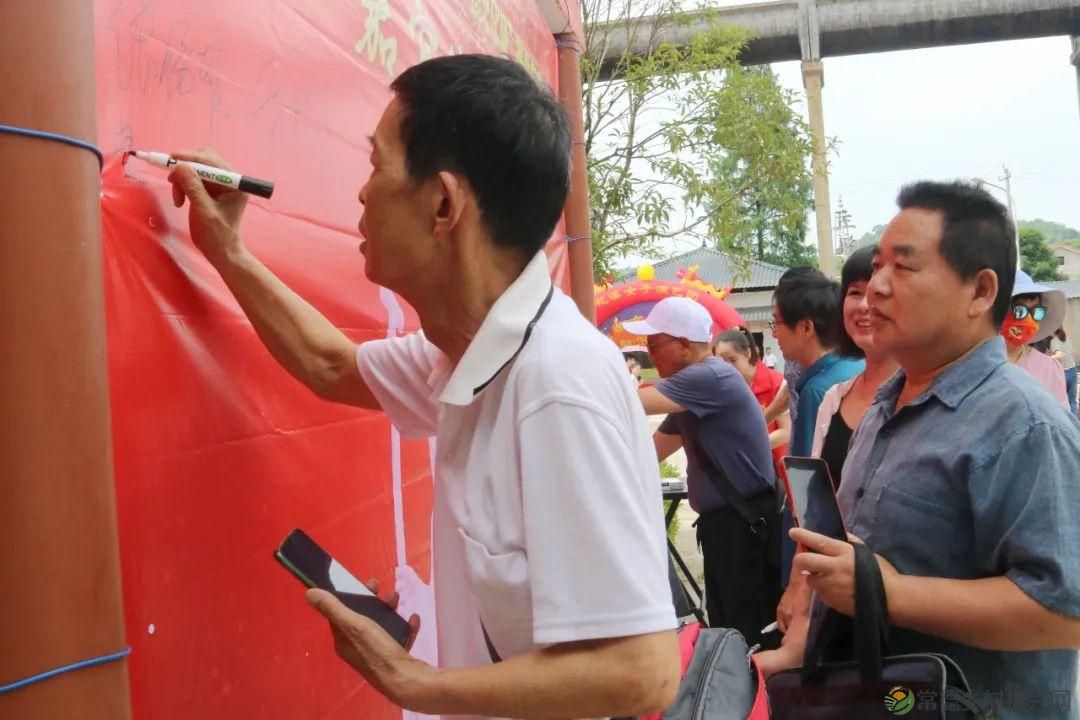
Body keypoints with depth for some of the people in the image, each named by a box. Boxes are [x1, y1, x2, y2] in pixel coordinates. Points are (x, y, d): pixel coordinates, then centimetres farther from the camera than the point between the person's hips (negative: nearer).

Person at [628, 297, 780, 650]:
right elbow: (649, 453, 18)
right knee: (725, 631, 17)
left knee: (752, 636, -2)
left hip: (748, 524, -10)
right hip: (720, 523, 10)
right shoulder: (692, 389, 14)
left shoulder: (712, 378, -19)